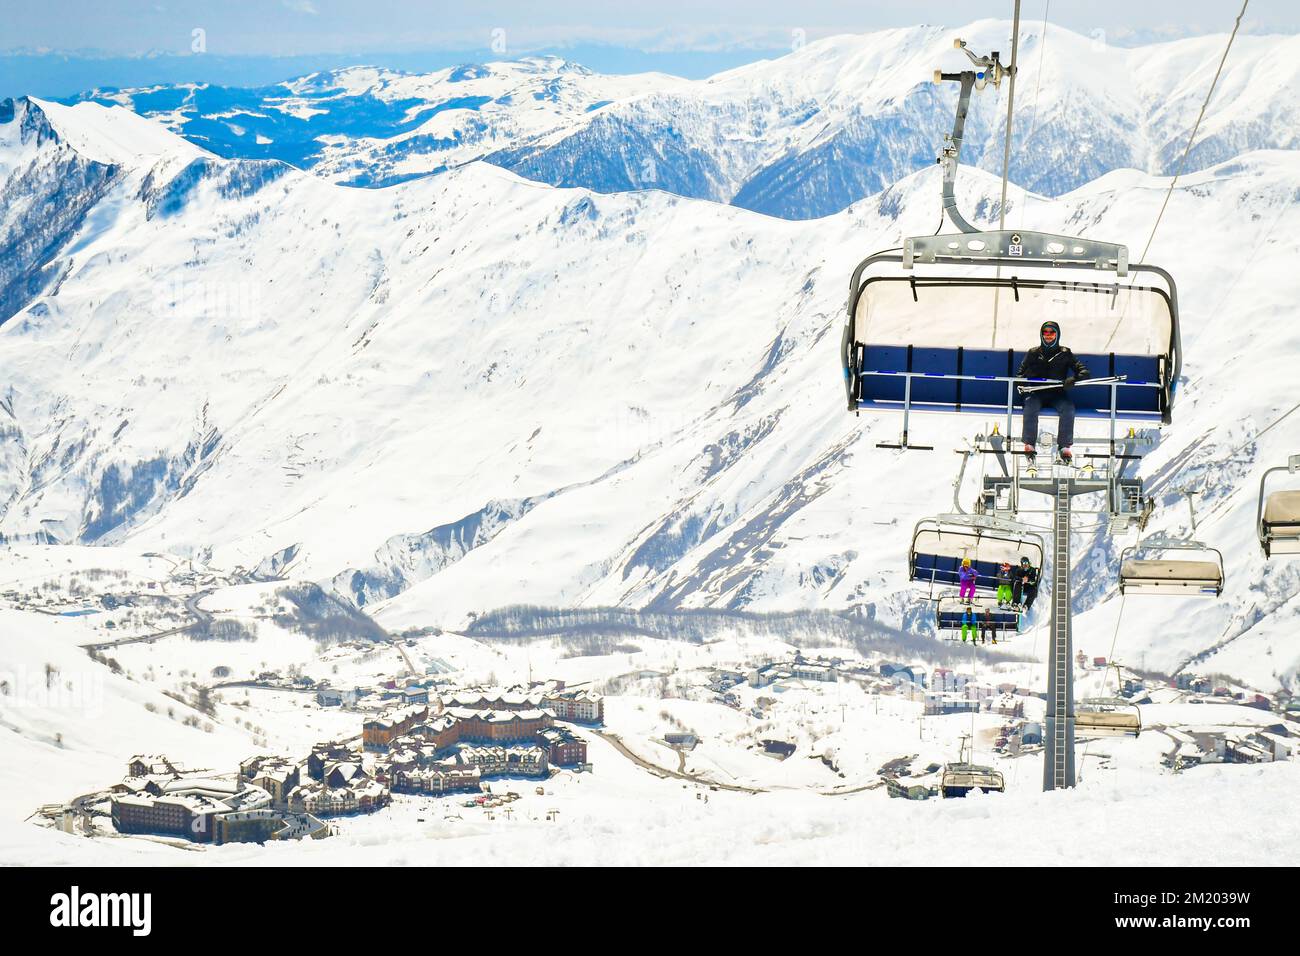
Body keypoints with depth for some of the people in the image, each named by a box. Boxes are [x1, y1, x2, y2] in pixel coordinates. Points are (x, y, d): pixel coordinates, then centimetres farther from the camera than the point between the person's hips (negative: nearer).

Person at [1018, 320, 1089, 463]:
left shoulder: (1065, 353, 12)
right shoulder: (1033, 353, 16)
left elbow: (1083, 371, 5)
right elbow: (1021, 373, 17)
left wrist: (1074, 379, -17)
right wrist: (1021, 379, -8)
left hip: (1058, 394, 0)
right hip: (1036, 392, 0)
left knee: (1068, 408, -31)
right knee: (1031, 405, -34)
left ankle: (1065, 447, -28)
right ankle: (1029, 445, -32)